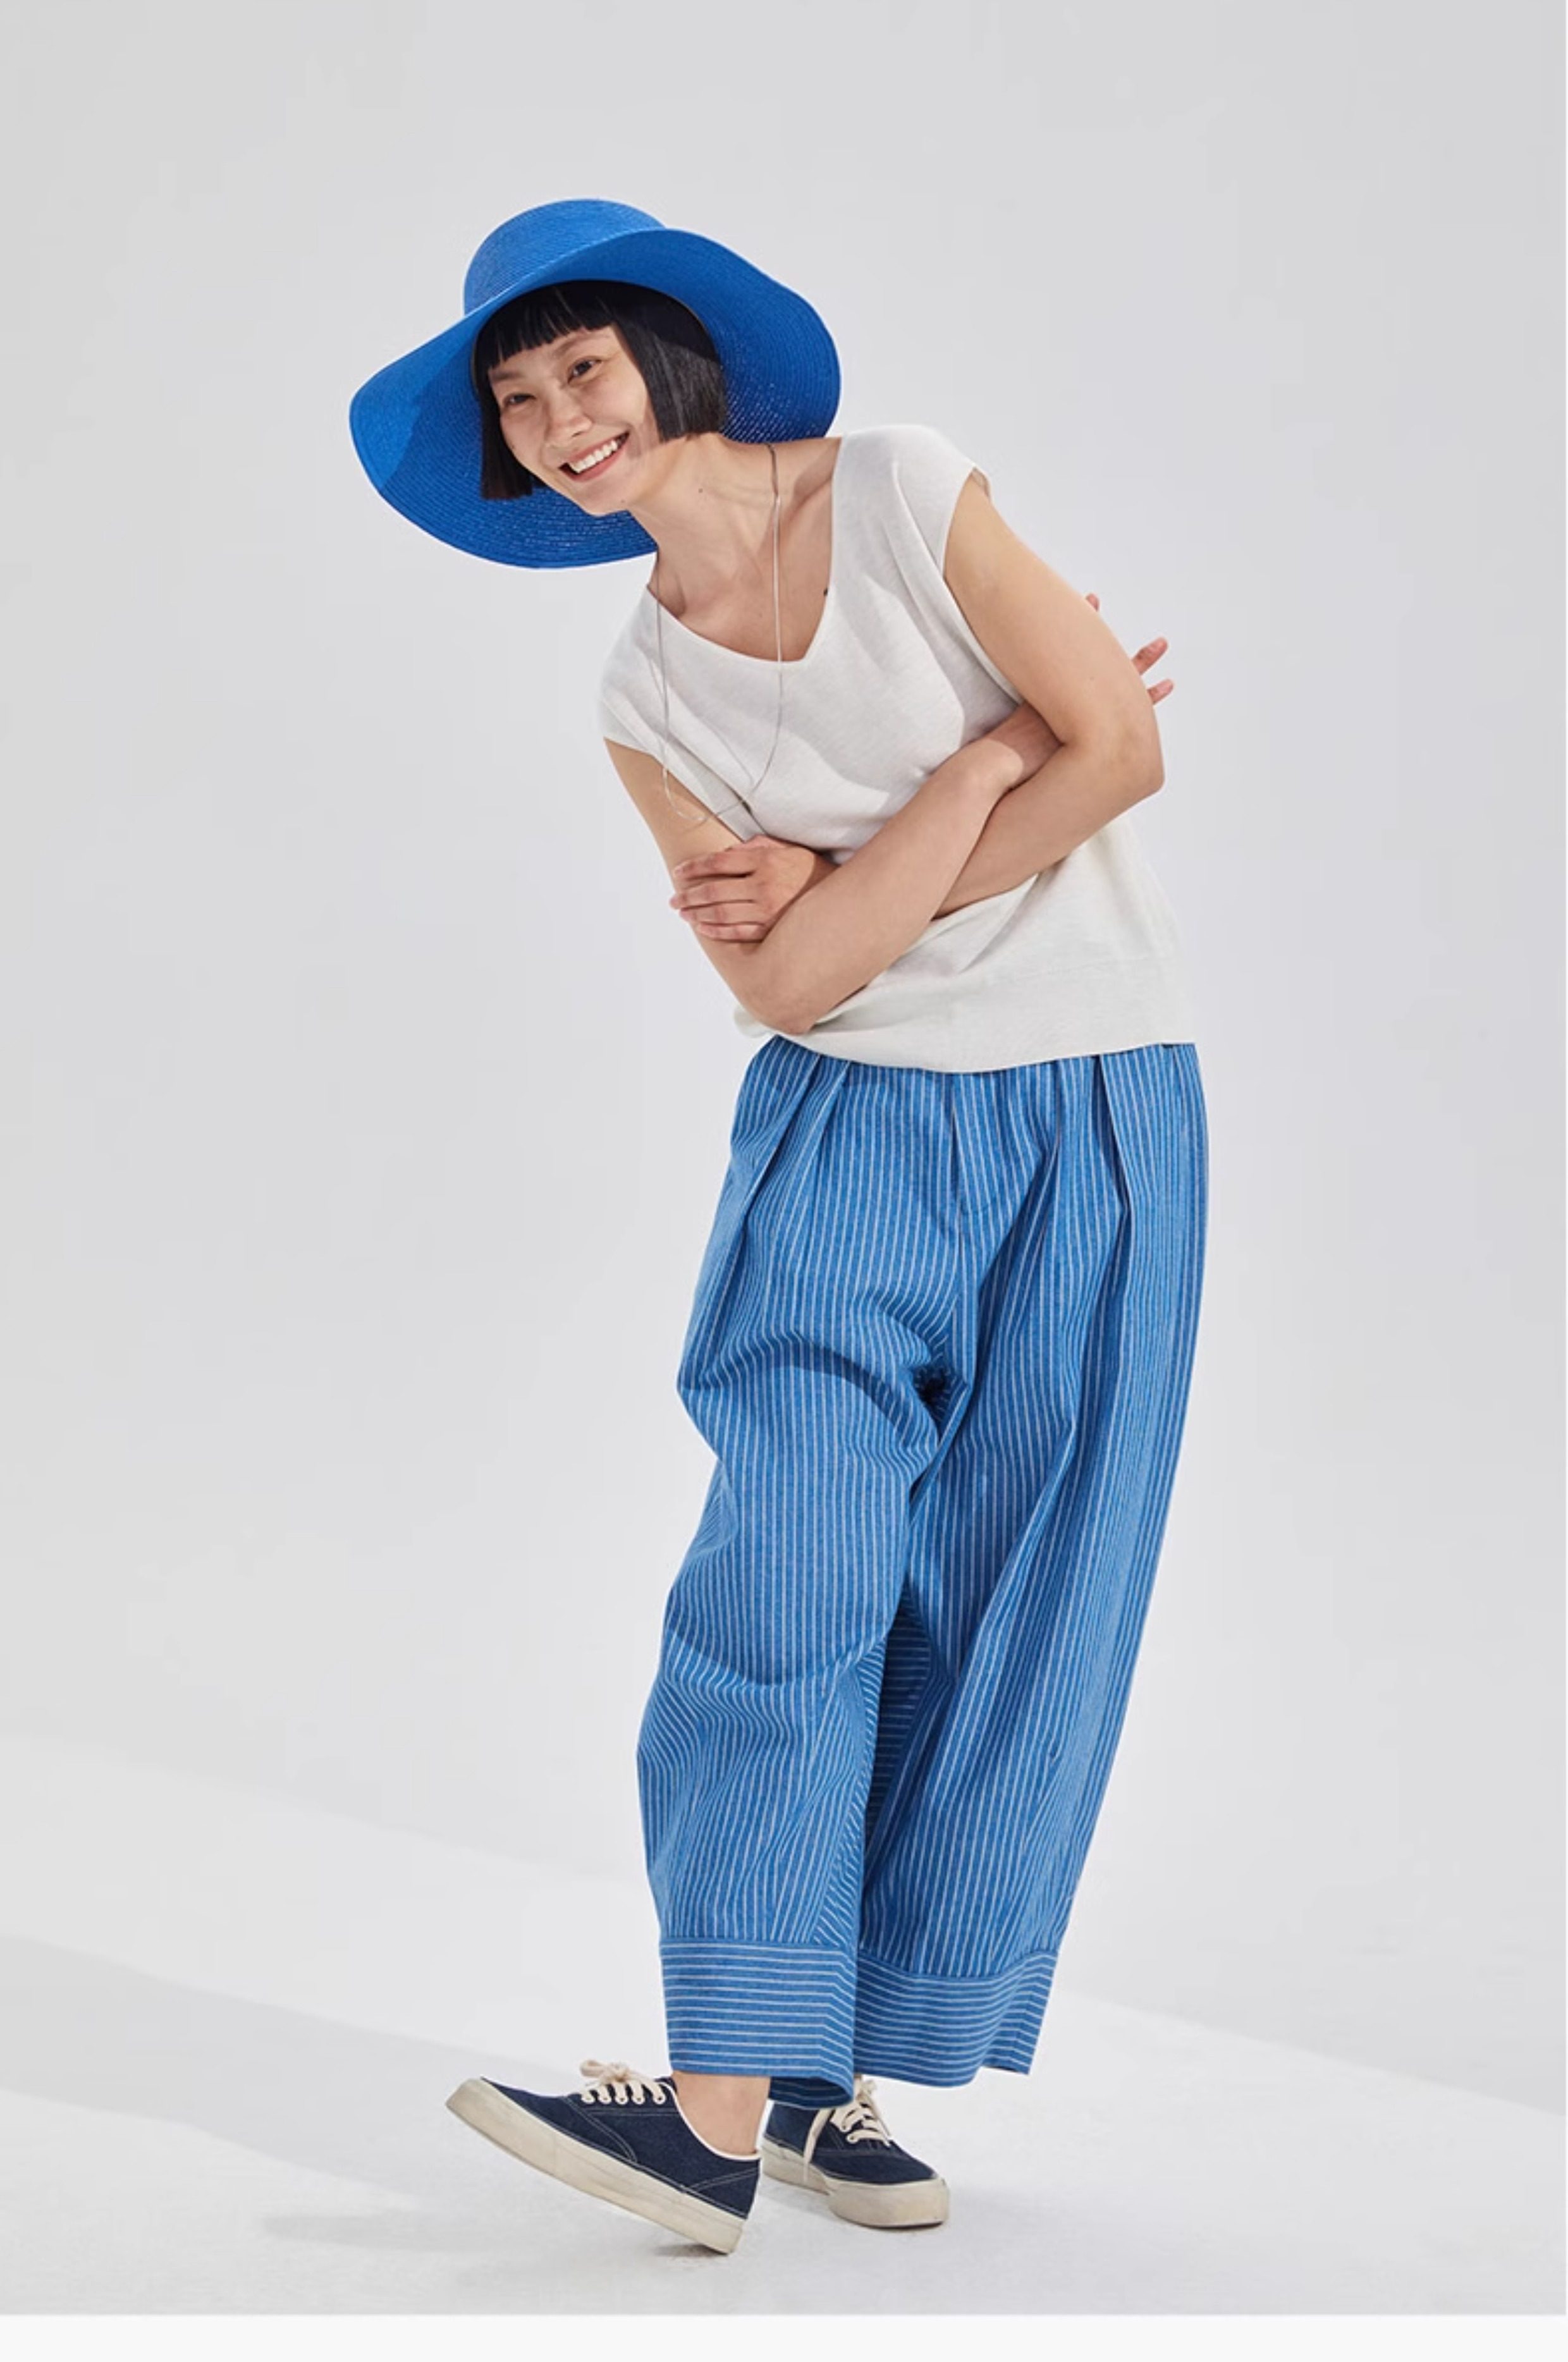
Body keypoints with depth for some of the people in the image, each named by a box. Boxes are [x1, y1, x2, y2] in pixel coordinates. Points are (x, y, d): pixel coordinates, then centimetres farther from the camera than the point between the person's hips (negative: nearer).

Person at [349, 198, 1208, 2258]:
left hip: (1094, 1110, -1)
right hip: (859, 1130, 2)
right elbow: (783, 982, -6)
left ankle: (843, 2081, 9)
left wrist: (848, 886, -8)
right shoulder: (647, 694, 4)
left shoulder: (902, 494, -4)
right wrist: (993, 751, -11)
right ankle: (721, 2113, -12)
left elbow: (1120, 751, -9)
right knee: (789, 1571, -13)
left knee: (1011, 1611, -1)